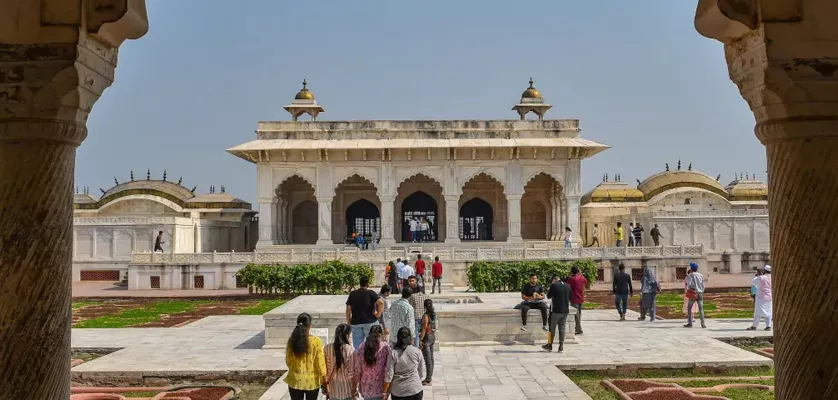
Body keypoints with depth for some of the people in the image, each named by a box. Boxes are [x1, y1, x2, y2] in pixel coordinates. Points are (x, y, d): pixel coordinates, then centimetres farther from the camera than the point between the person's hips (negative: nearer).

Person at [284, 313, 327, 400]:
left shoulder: (292, 340, -9)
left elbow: (288, 361, 0)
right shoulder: (316, 341, -16)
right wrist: (325, 380, -1)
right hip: (312, 381, -2)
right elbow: (320, 362, -12)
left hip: (295, 380, 2)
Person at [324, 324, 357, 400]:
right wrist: (355, 388, 1)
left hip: (333, 387, 3)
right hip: (346, 387, -3)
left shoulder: (327, 348, -7)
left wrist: (325, 385, 12)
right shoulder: (350, 349, -15)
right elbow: (352, 371, -11)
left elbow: (325, 369, 0)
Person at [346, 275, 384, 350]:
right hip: (370, 322, -2)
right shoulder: (371, 293, -5)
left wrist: (348, 323, 10)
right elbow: (381, 302, -20)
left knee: (357, 345, 8)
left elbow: (348, 310, 3)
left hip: (356, 322, 3)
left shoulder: (352, 294, 4)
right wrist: (378, 313, -8)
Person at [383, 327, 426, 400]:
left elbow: (389, 376, -10)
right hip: (415, 390, 1)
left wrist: (385, 392, 1)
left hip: (398, 392, -1)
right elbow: (422, 373, 0)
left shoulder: (393, 353, -12)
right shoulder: (417, 352, -8)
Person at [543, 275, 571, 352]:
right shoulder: (568, 286, 7)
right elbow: (570, 298, 14)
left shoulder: (554, 285, -11)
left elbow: (548, 296, -3)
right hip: (565, 310, 5)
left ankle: (550, 345, 13)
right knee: (562, 328, 8)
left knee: (552, 328, 6)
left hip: (555, 310, -5)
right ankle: (561, 346, 6)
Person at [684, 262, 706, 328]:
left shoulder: (690, 275, -4)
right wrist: (702, 292, 16)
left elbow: (689, 284, -13)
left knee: (689, 307, 7)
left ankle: (690, 323, 3)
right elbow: (703, 285, 9)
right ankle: (703, 323, -6)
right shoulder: (701, 275, 8)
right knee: (701, 308, 1)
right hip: (700, 293, 3)